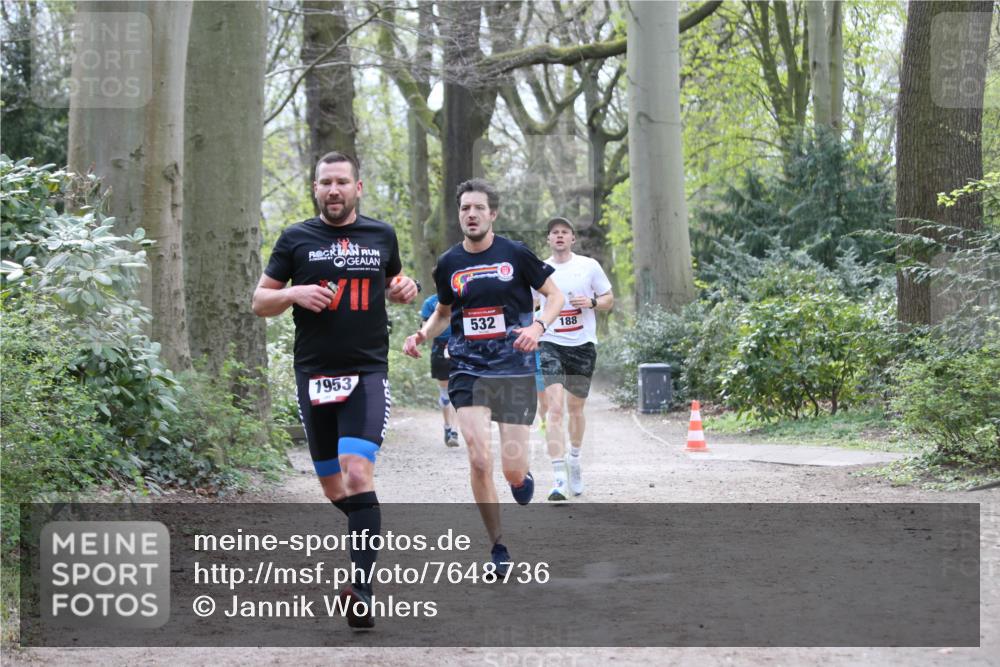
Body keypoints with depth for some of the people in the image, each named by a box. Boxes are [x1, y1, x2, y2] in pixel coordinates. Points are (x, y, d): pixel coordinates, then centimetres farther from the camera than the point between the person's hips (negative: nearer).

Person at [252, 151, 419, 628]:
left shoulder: (381, 235, 8)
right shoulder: (296, 239, 4)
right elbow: (260, 301, 7)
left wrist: (404, 290, 3)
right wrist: (294, 293, -13)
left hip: (367, 372, -2)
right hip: (314, 375, 2)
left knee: (358, 472, -19)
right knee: (333, 486, 9)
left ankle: (361, 592, -24)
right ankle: (367, 529, 40)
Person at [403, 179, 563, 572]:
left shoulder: (515, 254, -3)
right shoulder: (448, 265, 5)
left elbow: (555, 296, 5)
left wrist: (538, 326, -14)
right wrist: (422, 335, 1)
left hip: (515, 369, -1)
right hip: (469, 372, 2)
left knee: (512, 471, -4)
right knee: (479, 460, -13)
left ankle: (522, 477, 36)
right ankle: (498, 548, 3)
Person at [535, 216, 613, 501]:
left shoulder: (589, 266, 2)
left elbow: (609, 300, 8)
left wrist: (592, 302, -12)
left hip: (583, 345, 1)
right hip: (550, 344, -1)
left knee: (575, 408, 12)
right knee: (555, 408, -16)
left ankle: (574, 458, 41)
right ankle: (558, 479, -20)